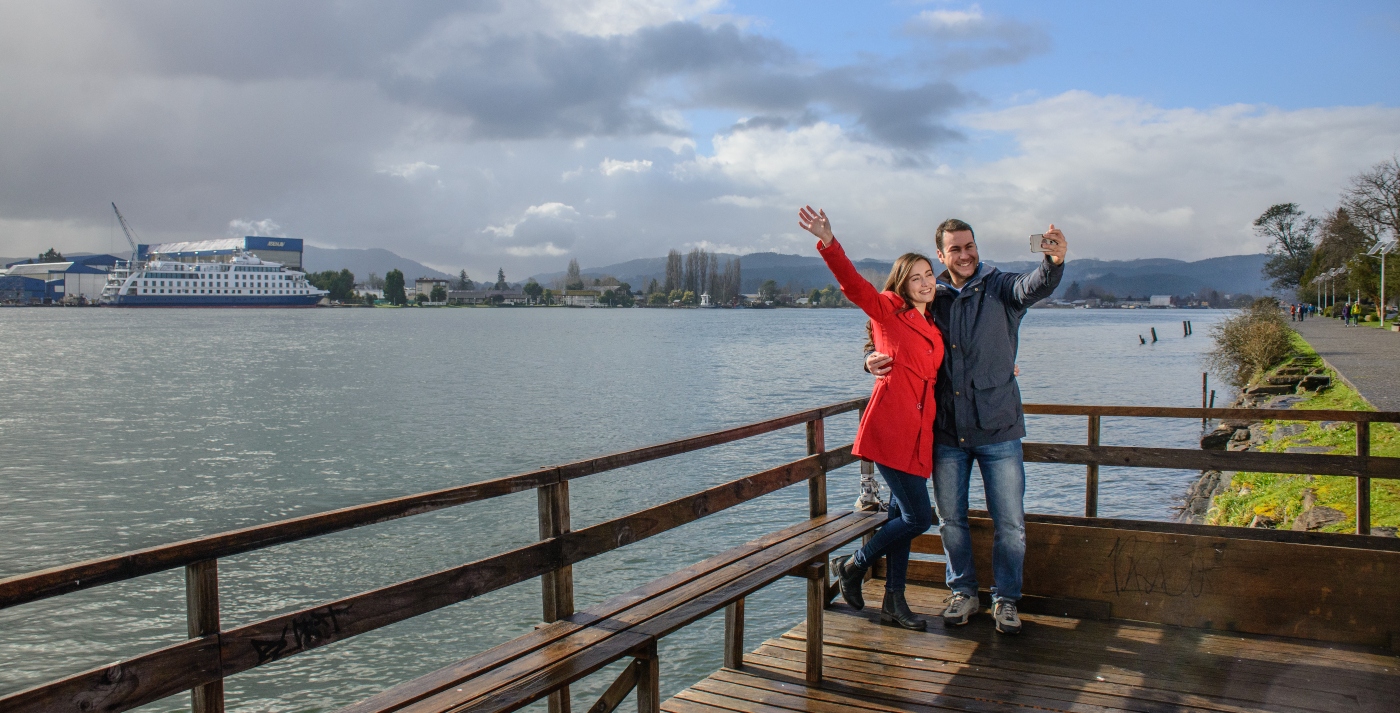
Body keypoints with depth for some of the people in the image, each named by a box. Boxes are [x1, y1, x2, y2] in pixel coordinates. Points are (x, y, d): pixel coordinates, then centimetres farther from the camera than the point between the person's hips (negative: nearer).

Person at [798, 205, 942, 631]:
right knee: (918, 518, -7)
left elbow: (935, 375, 28)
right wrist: (829, 242, -31)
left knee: (903, 515, 10)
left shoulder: (933, 328, 18)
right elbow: (853, 284, -15)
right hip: (890, 427, -7)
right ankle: (854, 565, 13)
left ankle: (894, 604, 19)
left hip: (918, 433, 7)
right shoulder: (887, 309, -1)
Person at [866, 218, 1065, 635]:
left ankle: (1005, 599, 22)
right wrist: (874, 360, -12)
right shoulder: (930, 300, 7)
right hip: (947, 430, 2)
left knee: (1010, 522, 3)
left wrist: (1055, 261, -45)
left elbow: (1034, 287, -23)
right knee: (951, 518, 12)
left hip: (997, 428, -2)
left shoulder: (999, 288, -1)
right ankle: (963, 593, 30)